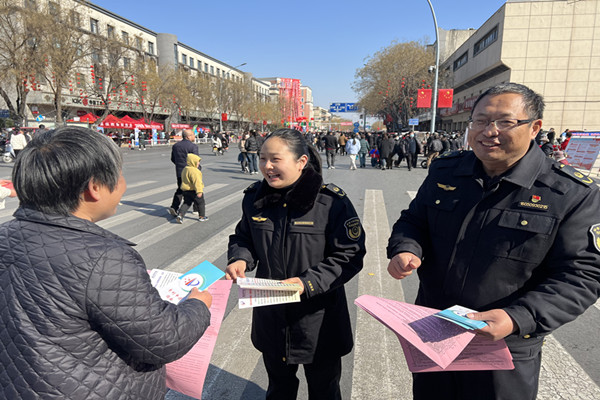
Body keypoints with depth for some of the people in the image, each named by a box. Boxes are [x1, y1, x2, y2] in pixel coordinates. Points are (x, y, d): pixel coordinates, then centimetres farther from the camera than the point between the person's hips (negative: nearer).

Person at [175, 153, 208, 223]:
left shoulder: (185, 169, 13)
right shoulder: (194, 171, -21)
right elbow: (197, 181, -29)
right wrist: (199, 191, -33)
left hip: (185, 190, 8)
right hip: (193, 191, -8)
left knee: (186, 203, 13)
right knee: (201, 203, 9)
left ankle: (180, 215, -6)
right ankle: (201, 216, 19)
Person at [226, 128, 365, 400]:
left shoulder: (331, 201, -19)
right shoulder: (254, 198, -3)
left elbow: (350, 255, -17)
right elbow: (243, 237, 11)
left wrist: (308, 282, -26)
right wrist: (239, 259, -11)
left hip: (318, 321, -4)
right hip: (271, 317, 4)